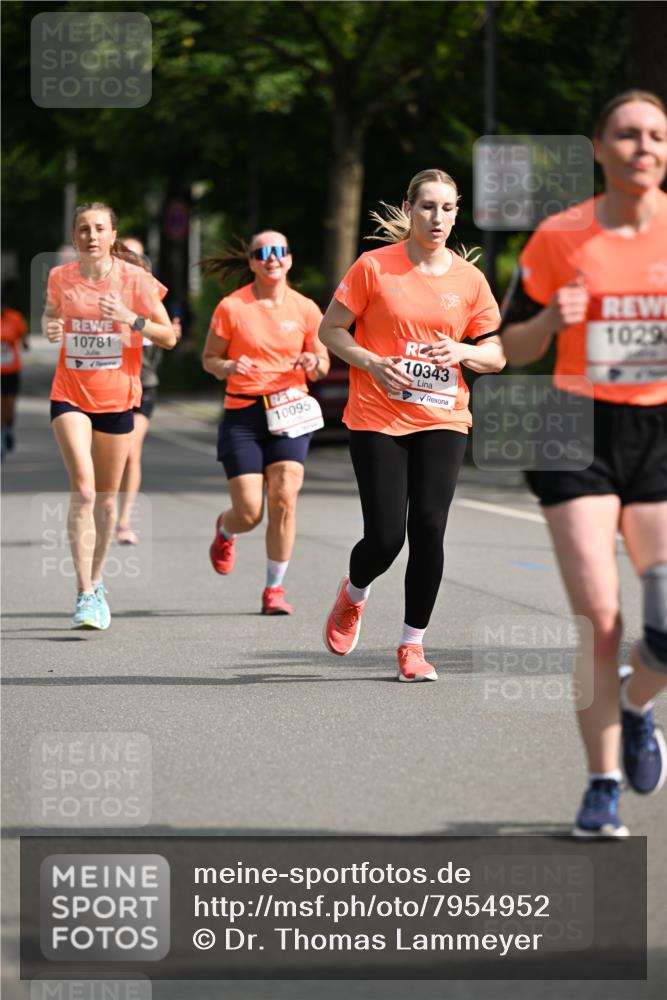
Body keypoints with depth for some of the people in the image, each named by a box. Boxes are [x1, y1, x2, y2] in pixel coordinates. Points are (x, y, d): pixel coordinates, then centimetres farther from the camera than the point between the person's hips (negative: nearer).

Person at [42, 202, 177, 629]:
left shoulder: (135, 278, -7)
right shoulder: (60, 277, -2)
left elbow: (168, 337, -4)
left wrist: (131, 318, -20)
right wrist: (49, 327, -5)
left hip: (117, 397, 0)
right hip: (70, 395, 0)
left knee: (107, 497, 10)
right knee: (83, 489, -17)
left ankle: (96, 581, 31)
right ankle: (85, 594, -18)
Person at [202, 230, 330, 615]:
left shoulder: (305, 309, 4)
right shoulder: (232, 307, -2)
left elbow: (322, 364, 12)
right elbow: (209, 358, 6)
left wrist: (313, 364, -11)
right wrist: (229, 367, -16)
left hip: (289, 412, 1)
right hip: (242, 413, -1)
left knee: (284, 500, -14)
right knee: (250, 513, -5)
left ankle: (275, 589, 0)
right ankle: (225, 530, 35)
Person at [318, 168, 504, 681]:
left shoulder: (469, 279, 4)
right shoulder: (374, 267, -3)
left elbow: (495, 356, 10)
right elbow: (330, 330, 2)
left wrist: (462, 352, -11)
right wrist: (372, 362, -14)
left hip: (443, 421, 2)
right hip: (378, 421, -2)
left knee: (429, 529, -9)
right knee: (385, 538, -7)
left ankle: (413, 644, 6)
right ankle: (353, 596, 28)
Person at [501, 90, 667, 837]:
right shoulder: (559, 238, 0)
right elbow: (512, 347, 8)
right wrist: (552, 319, -13)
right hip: (580, 435, -1)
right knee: (598, 616, -9)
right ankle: (602, 786, 4)